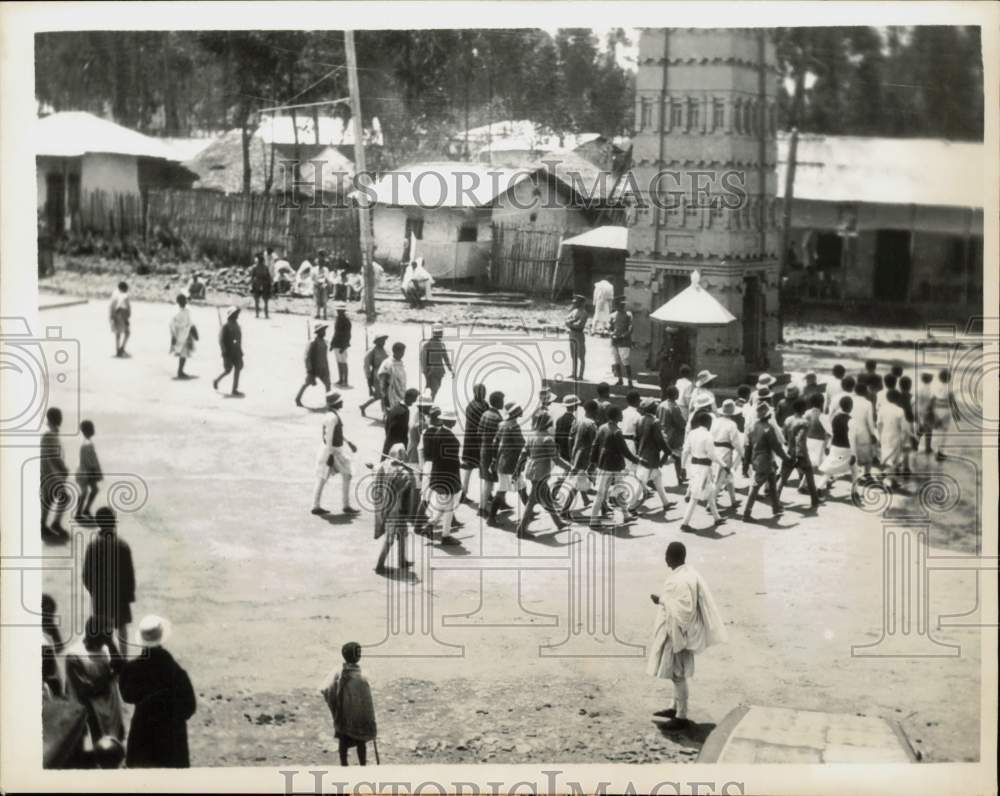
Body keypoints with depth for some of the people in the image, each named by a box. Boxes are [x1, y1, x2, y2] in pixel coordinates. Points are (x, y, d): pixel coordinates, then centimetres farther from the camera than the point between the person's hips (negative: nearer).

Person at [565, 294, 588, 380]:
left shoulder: (583, 312, -9)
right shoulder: (573, 311, 13)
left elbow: (579, 324, -18)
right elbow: (567, 319, 5)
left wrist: (570, 324, -8)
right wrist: (573, 320, -13)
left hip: (579, 334, -8)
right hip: (572, 334, 8)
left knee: (581, 356, -3)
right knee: (573, 356, 11)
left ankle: (580, 375, -2)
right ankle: (574, 374, 17)